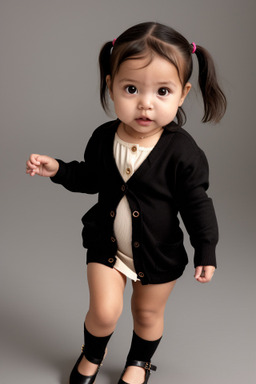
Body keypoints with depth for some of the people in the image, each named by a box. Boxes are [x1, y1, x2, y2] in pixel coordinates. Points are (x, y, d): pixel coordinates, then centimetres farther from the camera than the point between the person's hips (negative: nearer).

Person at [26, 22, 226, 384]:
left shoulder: (182, 151, -23)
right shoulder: (103, 138, -12)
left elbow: (197, 204, -13)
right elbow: (90, 179, 7)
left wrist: (206, 251, -12)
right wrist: (57, 169, -7)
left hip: (159, 253, -1)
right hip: (107, 244, 2)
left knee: (148, 313, 18)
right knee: (104, 311, -2)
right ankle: (92, 354, 33)